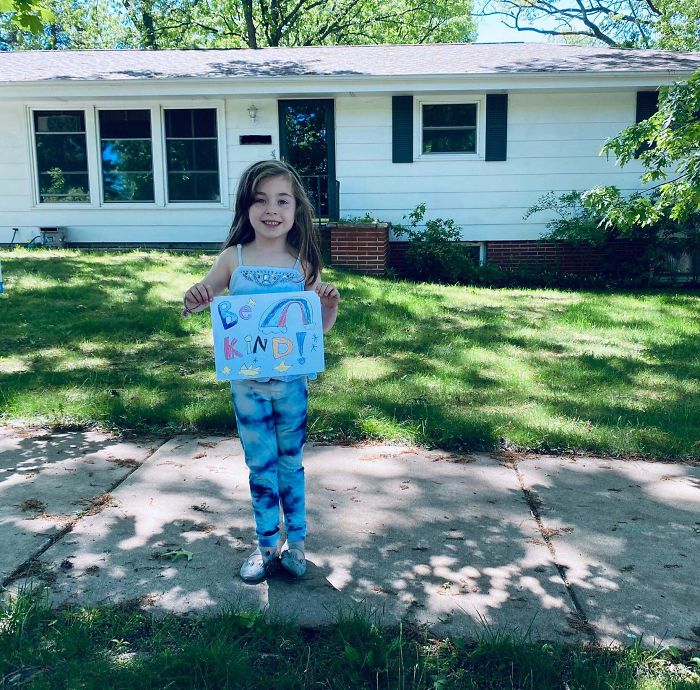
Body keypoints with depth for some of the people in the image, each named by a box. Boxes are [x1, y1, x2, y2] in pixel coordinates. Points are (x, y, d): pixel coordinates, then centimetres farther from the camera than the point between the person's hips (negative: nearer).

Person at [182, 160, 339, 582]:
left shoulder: (303, 263, -4)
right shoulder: (233, 258, -4)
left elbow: (322, 327, 2)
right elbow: (198, 302, 2)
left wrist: (331, 304, -19)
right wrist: (195, 299, -21)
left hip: (291, 382, 0)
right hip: (247, 383, 0)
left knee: (290, 464, 15)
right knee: (261, 467, 12)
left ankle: (296, 541, 32)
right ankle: (267, 545, 29)